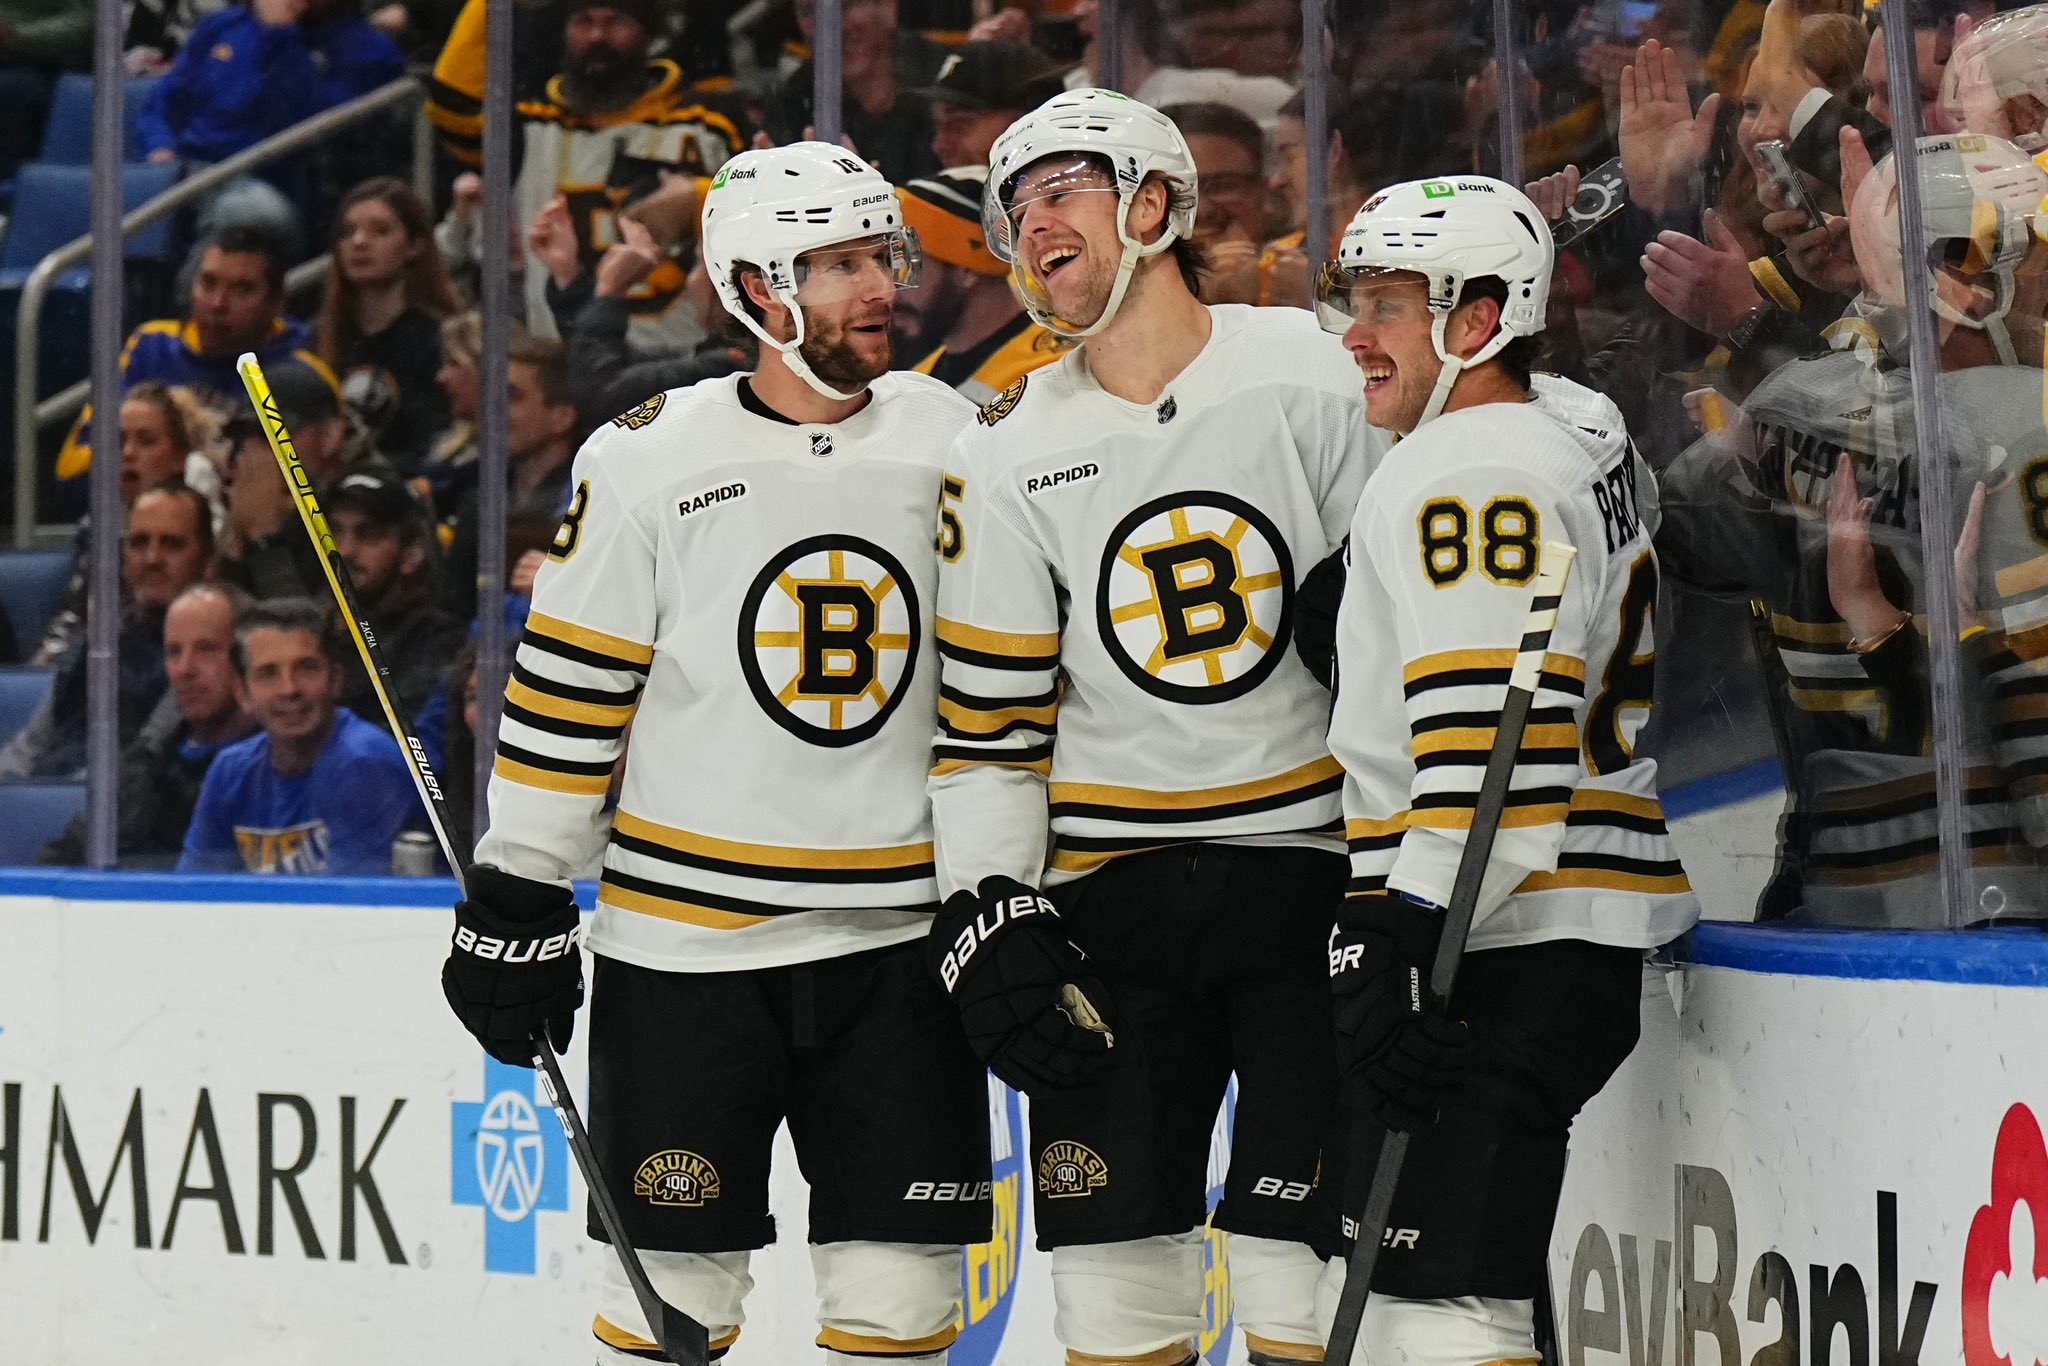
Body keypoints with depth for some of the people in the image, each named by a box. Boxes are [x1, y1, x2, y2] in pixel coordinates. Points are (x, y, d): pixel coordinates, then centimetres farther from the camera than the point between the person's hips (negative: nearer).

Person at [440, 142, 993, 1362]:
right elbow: (564, 691, -2)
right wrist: (515, 903, -3)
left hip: (899, 940, 3)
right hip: (686, 940, -2)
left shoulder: (961, 445, 3)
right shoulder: (651, 460, -6)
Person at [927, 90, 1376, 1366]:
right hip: (1110, 899, 3)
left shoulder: (1319, 376, -3)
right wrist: (989, 918, -5)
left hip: (1309, 865, -2)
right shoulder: (1009, 455, 5)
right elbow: (987, 715, 6)